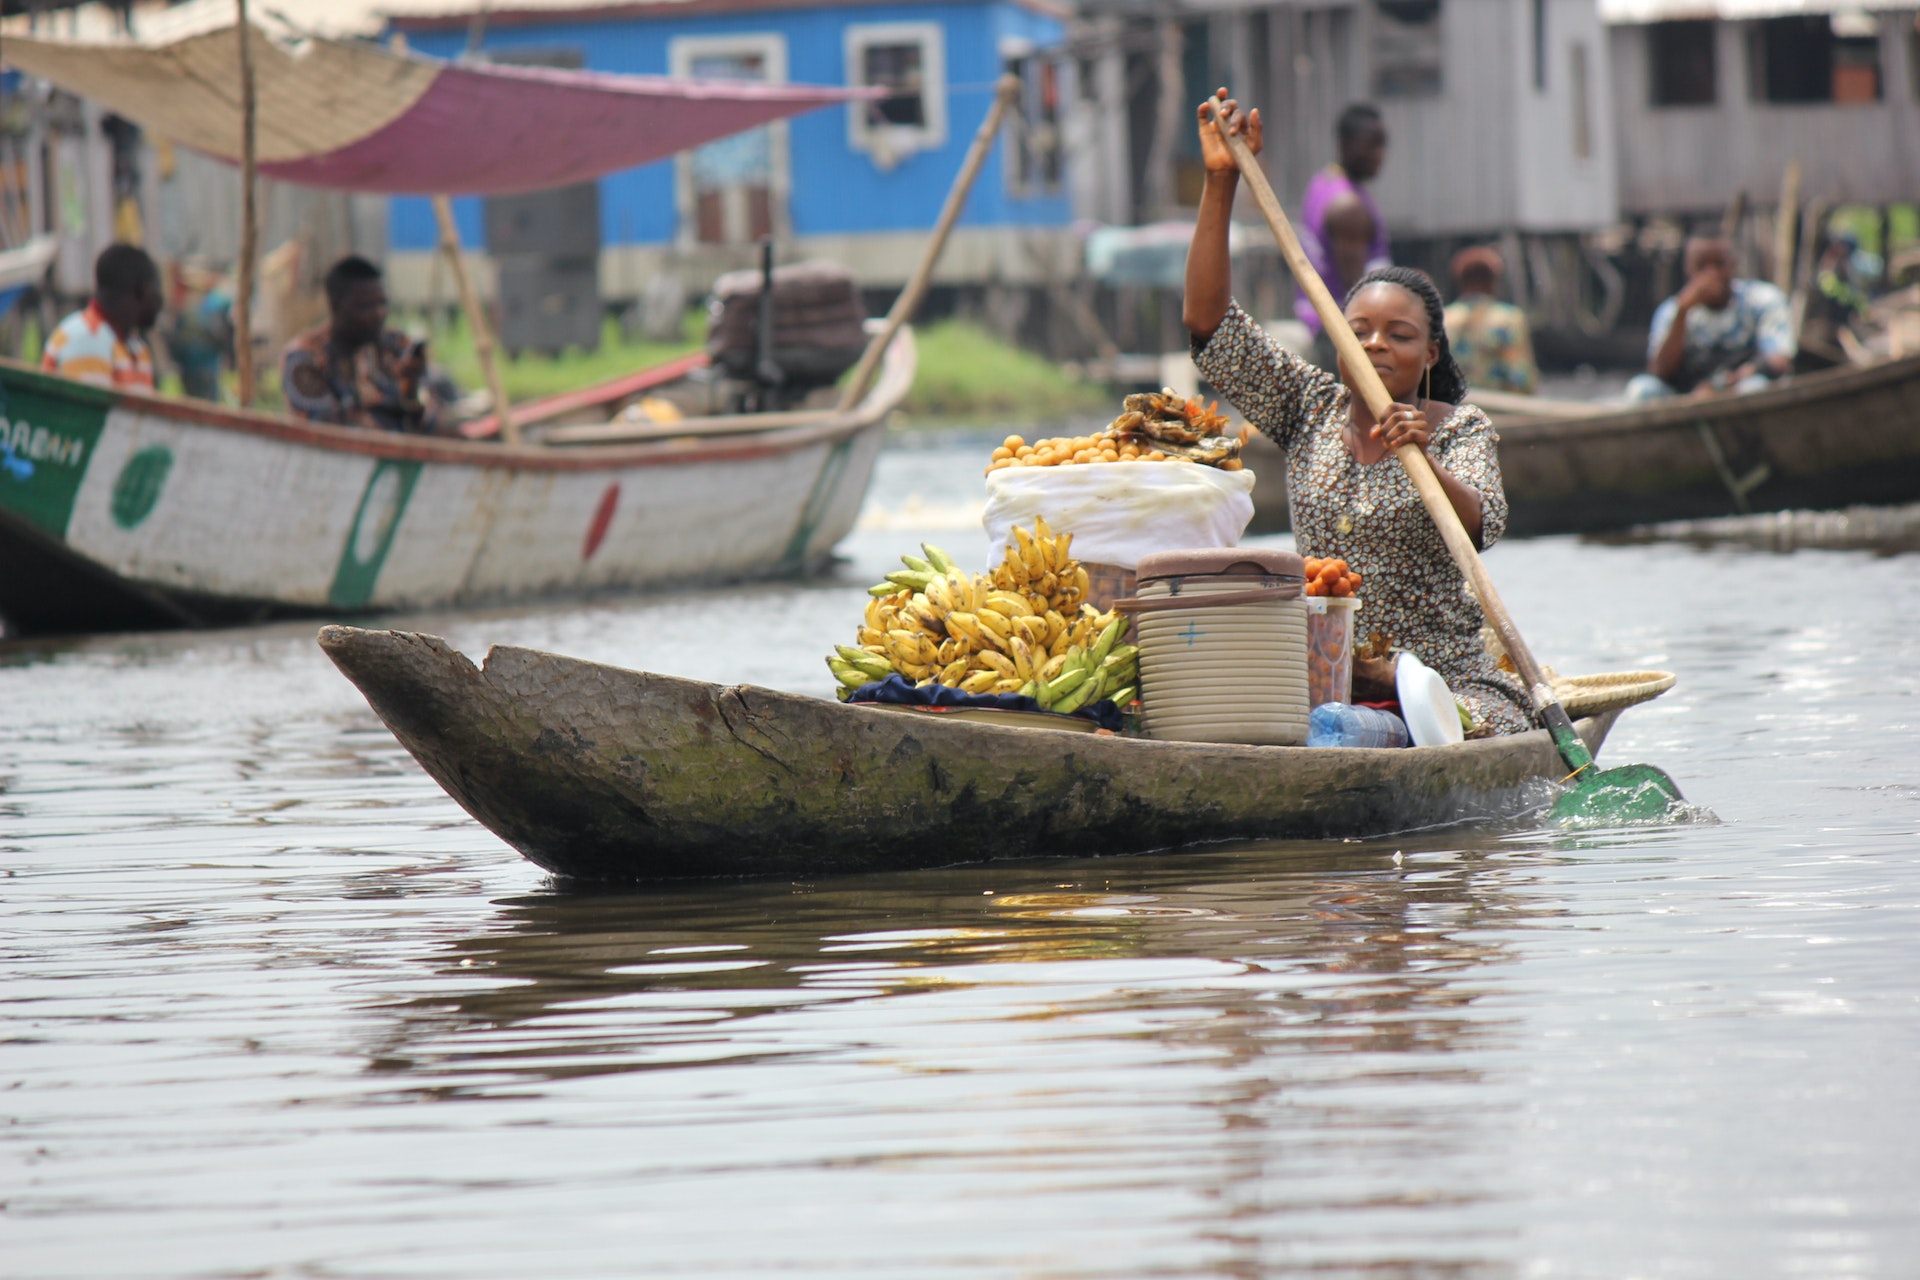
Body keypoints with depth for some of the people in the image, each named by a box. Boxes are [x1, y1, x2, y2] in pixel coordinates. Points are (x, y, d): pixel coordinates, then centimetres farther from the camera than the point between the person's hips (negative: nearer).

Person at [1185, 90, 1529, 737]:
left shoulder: (1460, 429, 2)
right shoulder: (1312, 407, 10)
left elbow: (1481, 526, -16)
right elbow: (1209, 321, 3)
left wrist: (1425, 464, -36)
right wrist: (1221, 181, -3)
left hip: (1443, 675, -3)